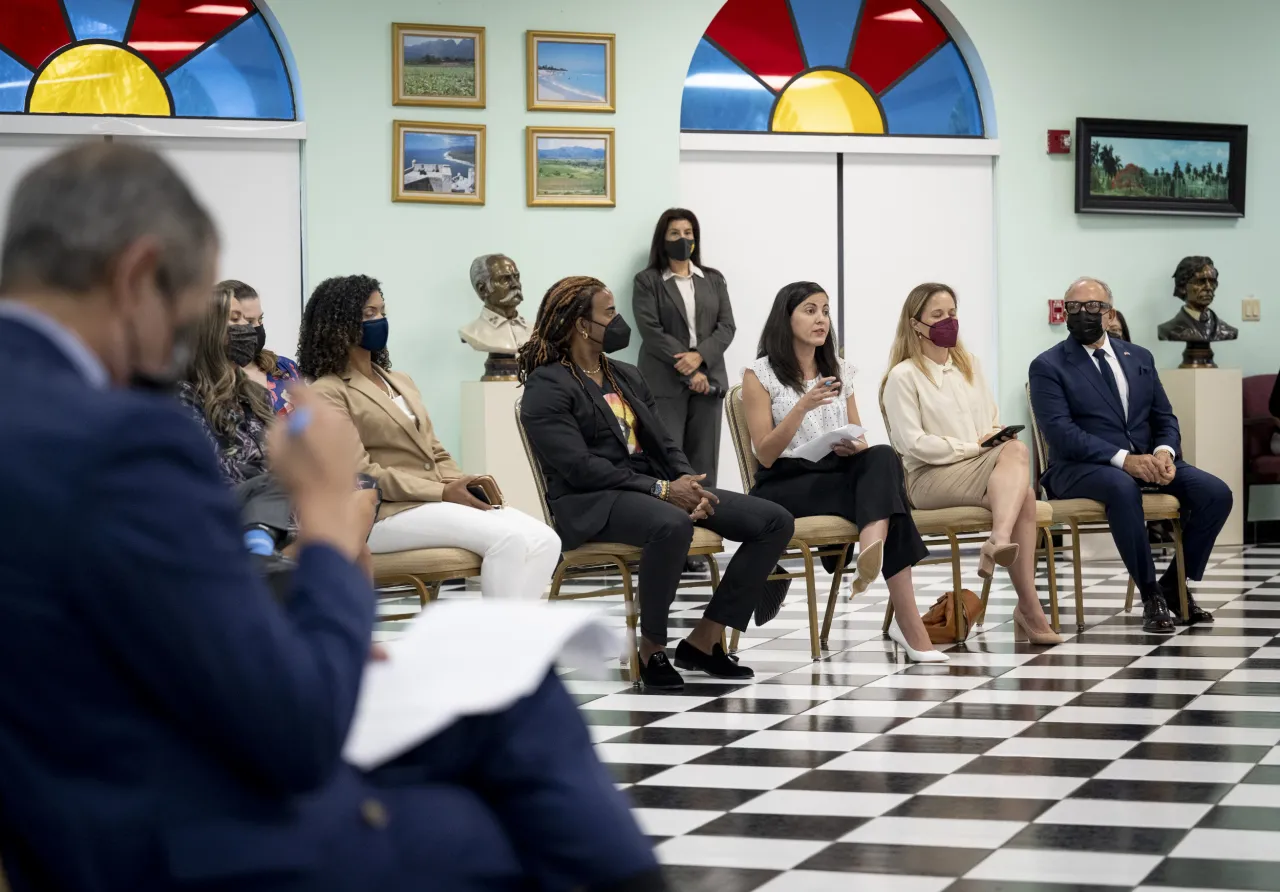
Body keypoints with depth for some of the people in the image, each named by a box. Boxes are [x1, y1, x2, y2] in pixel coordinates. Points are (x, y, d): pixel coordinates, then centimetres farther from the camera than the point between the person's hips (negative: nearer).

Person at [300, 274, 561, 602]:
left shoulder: (401, 381, 24)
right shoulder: (328, 393, -1)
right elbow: (359, 474, -11)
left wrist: (463, 484, -2)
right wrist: (442, 492, -16)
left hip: (437, 501, 8)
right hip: (385, 514, -8)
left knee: (544, 541, -15)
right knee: (508, 538, -27)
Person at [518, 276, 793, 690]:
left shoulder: (628, 377, 21)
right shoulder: (547, 388, -5)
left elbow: (664, 445, 17)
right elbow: (579, 467, -16)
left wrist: (690, 485, -6)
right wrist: (662, 489, -20)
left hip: (657, 489, 8)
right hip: (592, 503, -8)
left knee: (774, 521, -7)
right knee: (672, 525, -42)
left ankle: (703, 639, -5)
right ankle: (651, 648, -20)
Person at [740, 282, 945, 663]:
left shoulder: (840, 371, 18)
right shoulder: (760, 375, 2)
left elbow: (859, 438, 18)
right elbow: (765, 455, -6)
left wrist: (857, 447, -8)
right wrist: (804, 406, -19)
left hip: (841, 474, 5)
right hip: (786, 484, -5)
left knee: (883, 458, -33)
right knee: (884, 492, -32)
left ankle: (872, 551, -58)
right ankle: (906, 618, -43)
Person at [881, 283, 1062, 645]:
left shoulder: (970, 365, 21)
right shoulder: (903, 376, 0)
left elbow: (994, 422, 20)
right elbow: (912, 443, -9)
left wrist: (998, 438, -4)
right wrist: (972, 446, -12)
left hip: (982, 465, 5)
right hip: (933, 476, -5)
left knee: (1016, 450, -33)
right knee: (1023, 496, -31)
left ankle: (999, 542, -47)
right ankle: (1029, 605, -37)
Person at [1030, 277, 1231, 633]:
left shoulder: (1139, 358, 16)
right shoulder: (1048, 366, -2)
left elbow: (1164, 418, 14)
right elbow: (1060, 432, -14)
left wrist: (1164, 452, -11)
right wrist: (1122, 458, -25)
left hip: (1145, 460, 6)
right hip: (1079, 468, -5)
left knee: (1216, 493, -17)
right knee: (1122, 487, -40)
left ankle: (1174, 584, 2)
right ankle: (1151, 596, -27)